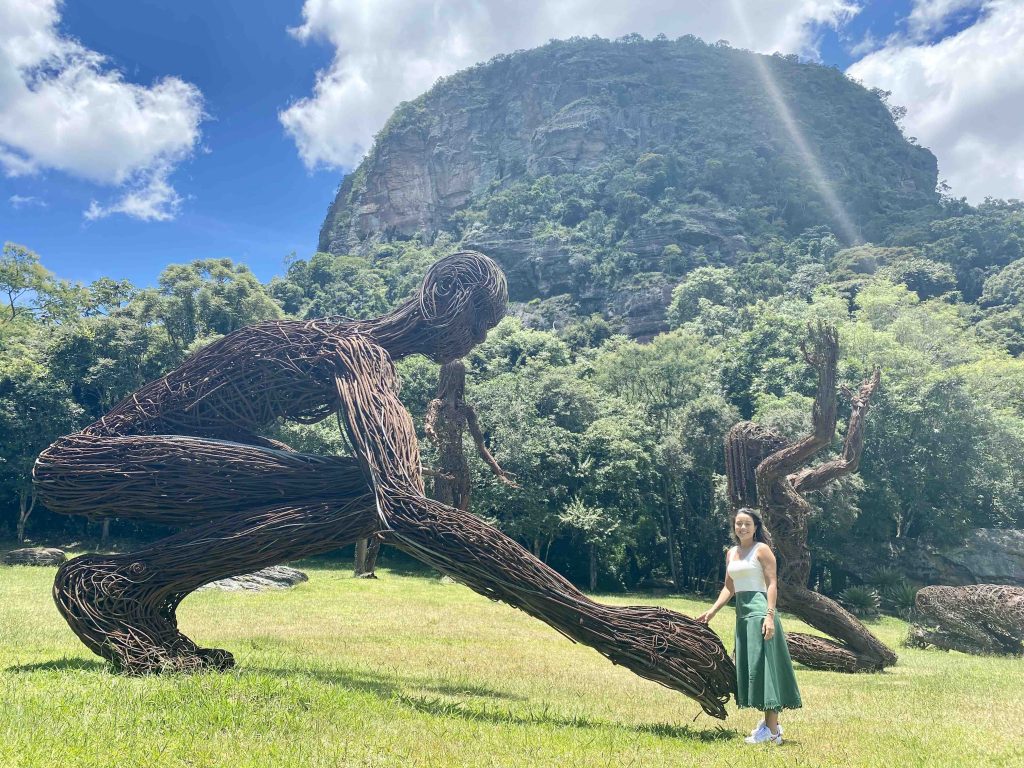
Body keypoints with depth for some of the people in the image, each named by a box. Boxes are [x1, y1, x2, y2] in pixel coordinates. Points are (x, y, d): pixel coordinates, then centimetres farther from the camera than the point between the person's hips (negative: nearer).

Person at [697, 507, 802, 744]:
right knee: (748, 666, 11)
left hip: (759, 610, -8)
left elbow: (772, 584, -10)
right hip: (742, 613, 8)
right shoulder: (731, 553, 16)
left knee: (762, 664, -8)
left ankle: (772, 732, -3)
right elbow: (728, 588, 19)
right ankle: (769, 722, 24)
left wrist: (770, 615, -20)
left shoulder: (762, 549, -4)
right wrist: (712, 611, 11)